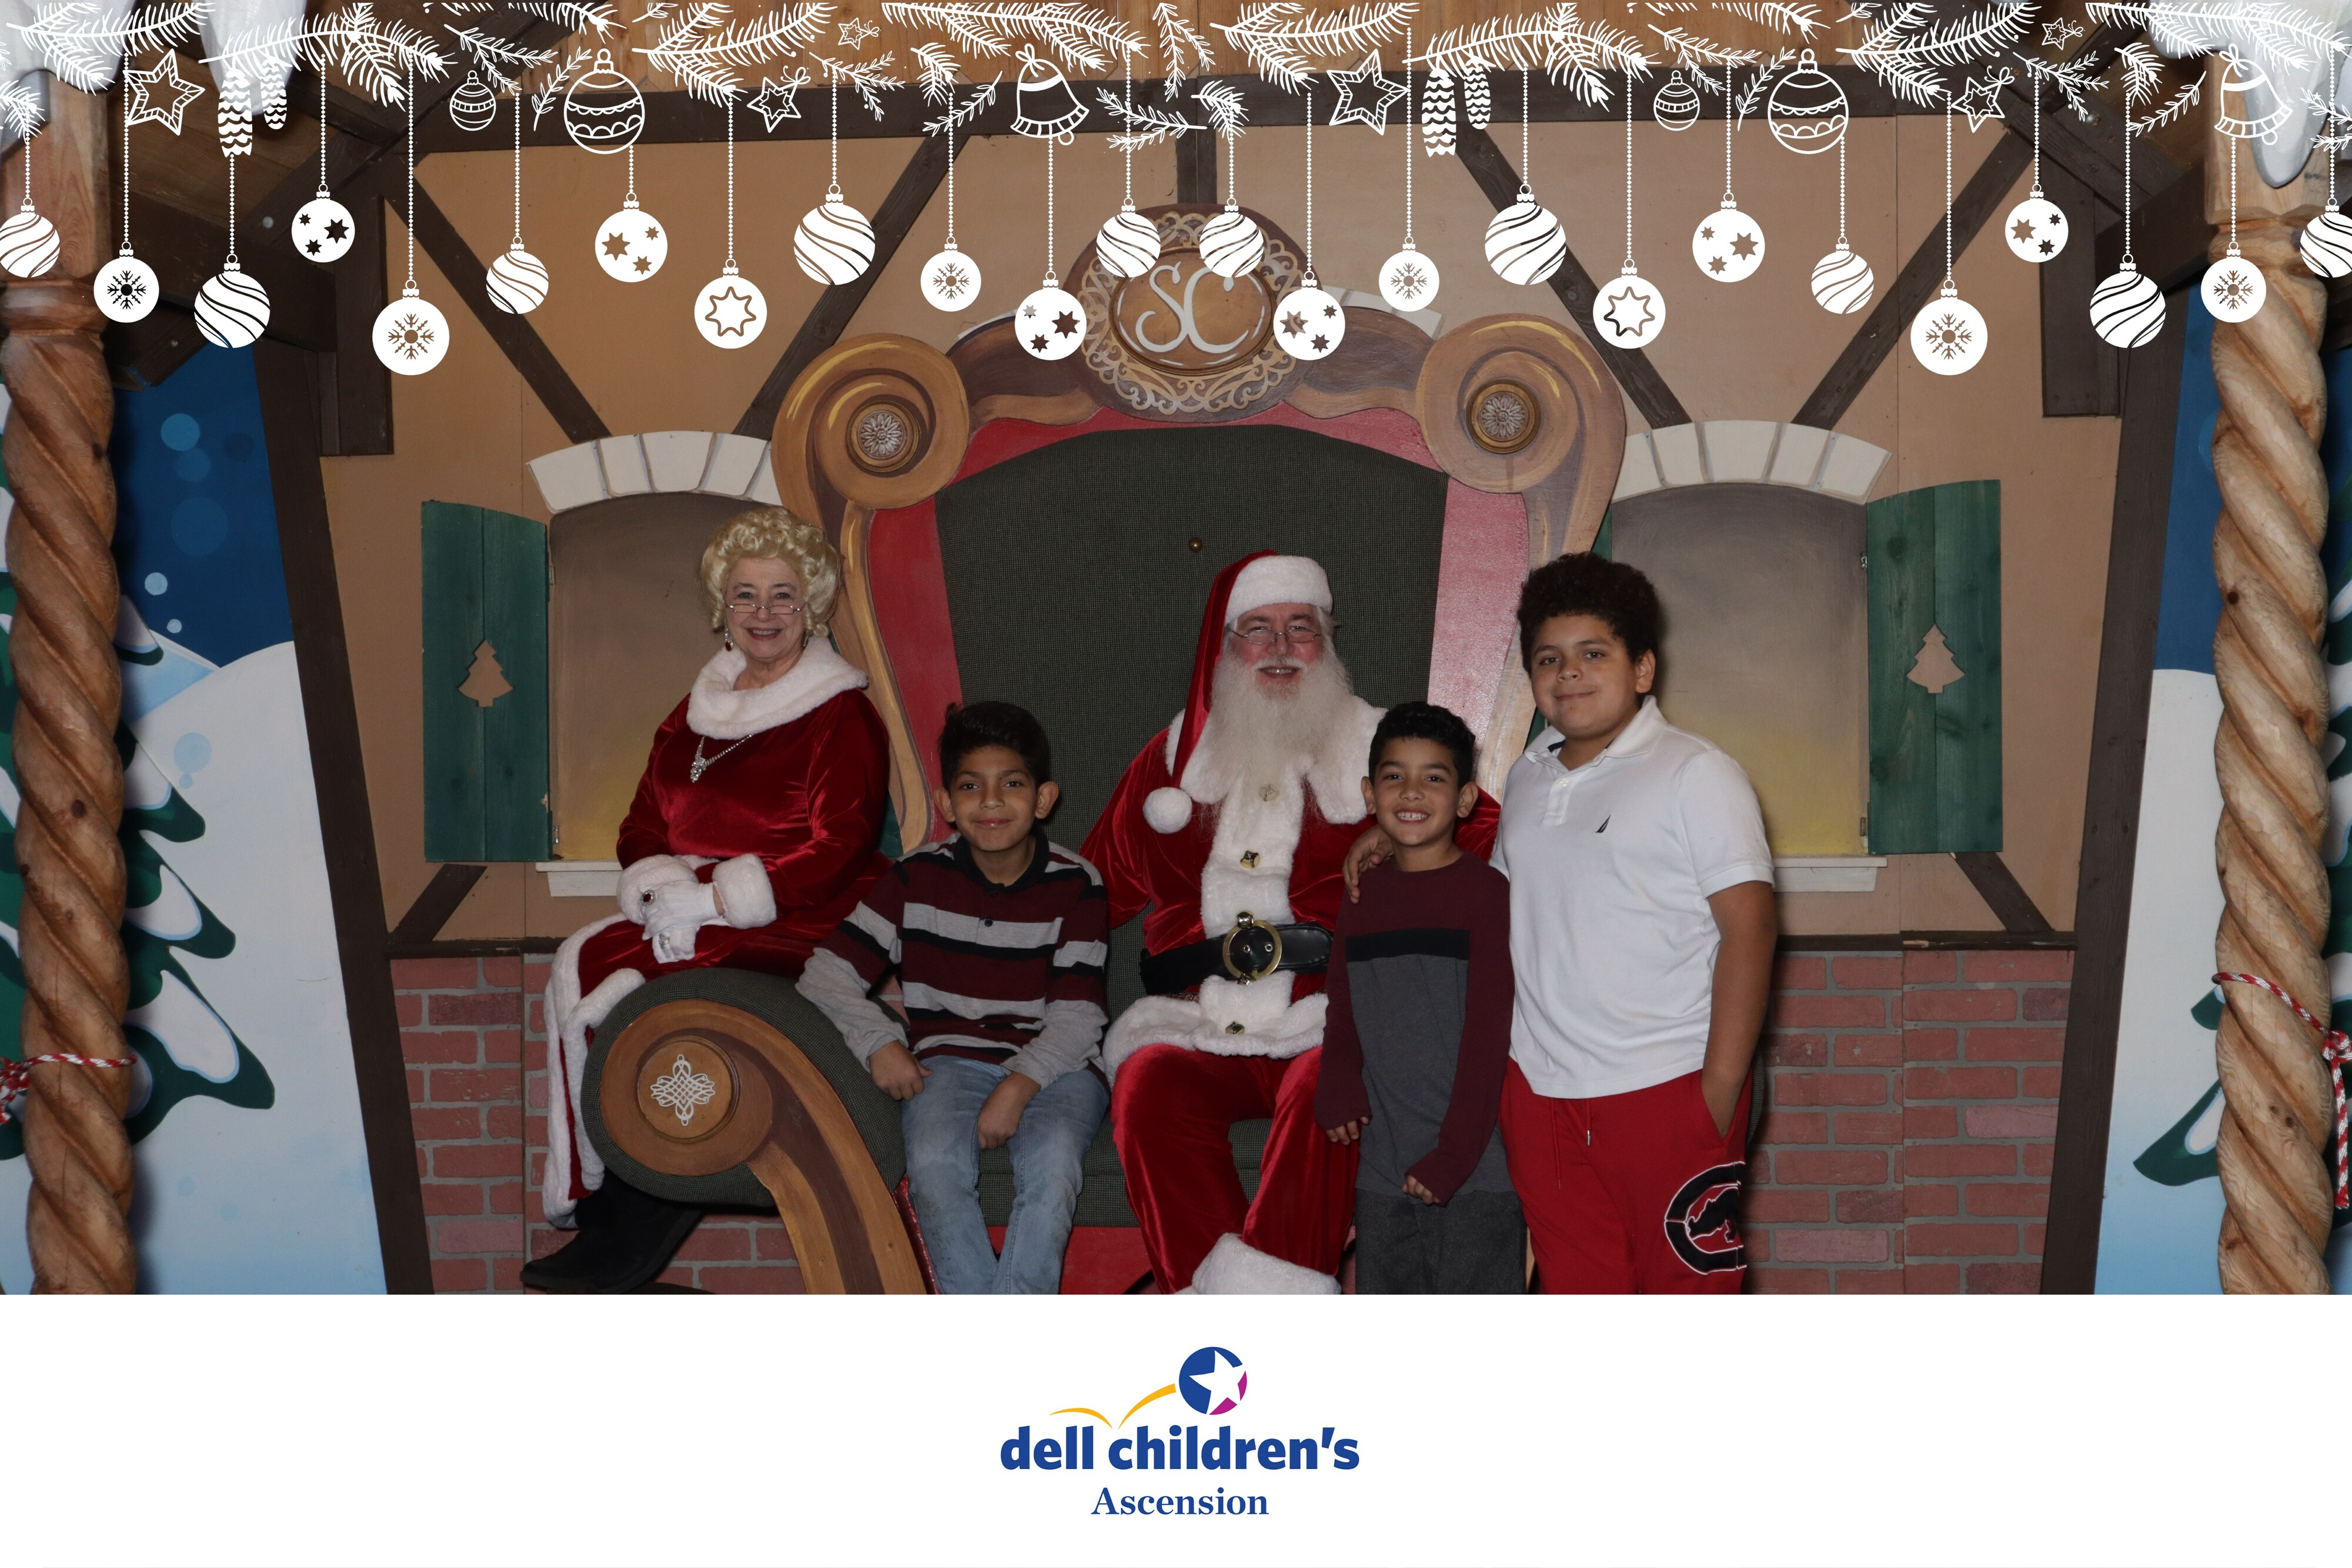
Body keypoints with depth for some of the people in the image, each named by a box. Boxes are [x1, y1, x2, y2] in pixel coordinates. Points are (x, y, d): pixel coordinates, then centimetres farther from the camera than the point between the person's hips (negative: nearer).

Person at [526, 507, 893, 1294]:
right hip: (686, 919, 7)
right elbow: (642, 826, 15)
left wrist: (713, 895, -16)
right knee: (578, 969, -19)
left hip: (794, 932, -7)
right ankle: (612, 1215, -14)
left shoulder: (841, 718, -4)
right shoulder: (698, 711, 17)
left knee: (624, 1005, -24)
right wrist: (665, 885, -7)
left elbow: (833, 854, -13)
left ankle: (629, 1225, -10)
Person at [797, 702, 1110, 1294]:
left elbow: (1076, 1016, -5)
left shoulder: (1076, 886, 0)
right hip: (951, 1060, 1)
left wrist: (1020, 1085, -21)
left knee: (1053, 1161, -32)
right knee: (934, 1163, -30)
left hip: (1052, 1064, -1)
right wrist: (878, 1043, -12)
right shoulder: (917, 880, 3)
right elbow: (825, 975, 4)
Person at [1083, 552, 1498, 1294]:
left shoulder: (1378, 748, 14)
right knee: (1149, 1084, -30)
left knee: (1324, 1090, -35)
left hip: (1331, 1017, -2)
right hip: (1198, 1022, 2)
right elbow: (1102, 878, 25)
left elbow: (1483, 833, 12)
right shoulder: (1177, 753, 19)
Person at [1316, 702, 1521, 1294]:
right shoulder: (1363, 896, 11)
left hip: (1476, 1174, -6)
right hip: (1383, 1173, 6)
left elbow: (1488, 1036, -10)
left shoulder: (1486, 891, -7)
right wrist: (1338, 1091, -1)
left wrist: (1453, 1155, -13)